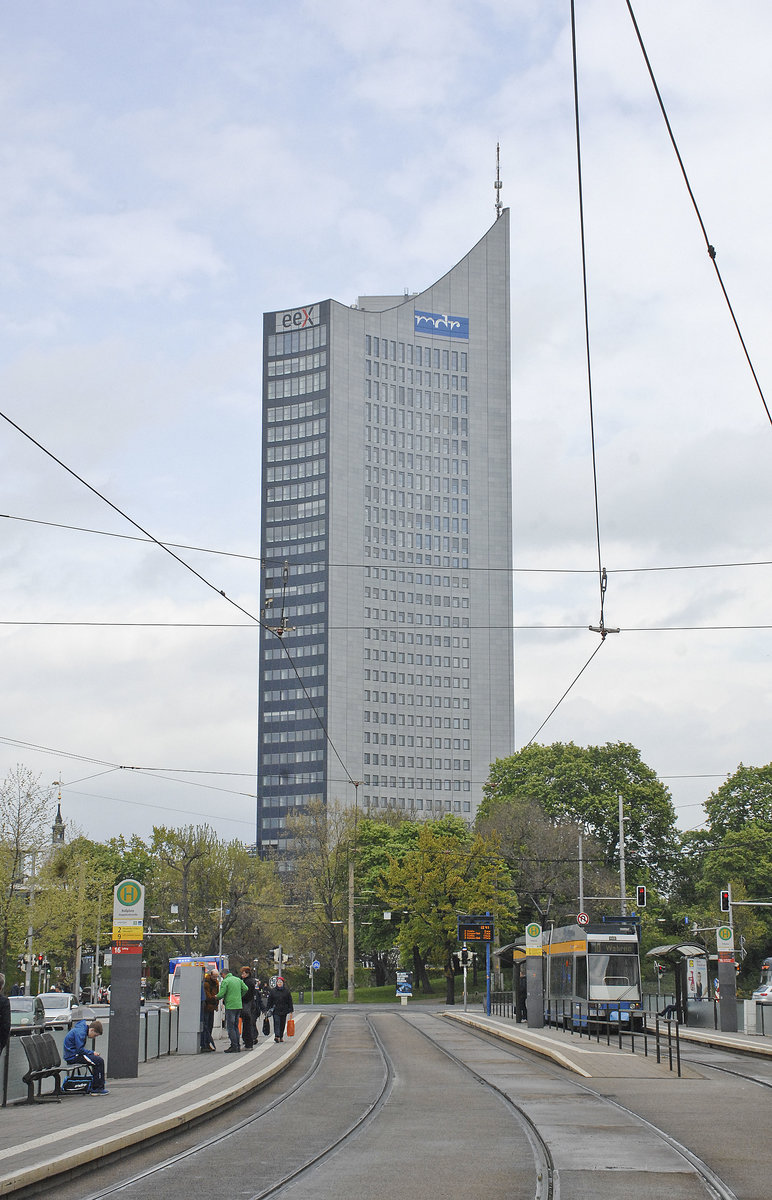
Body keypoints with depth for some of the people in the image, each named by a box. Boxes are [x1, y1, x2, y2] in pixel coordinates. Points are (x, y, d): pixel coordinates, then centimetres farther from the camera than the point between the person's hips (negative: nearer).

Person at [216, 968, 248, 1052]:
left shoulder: (225, 981, -8)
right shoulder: (238, 979, 12)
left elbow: (221, 994, -14)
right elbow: (245, 989, 8)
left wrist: (216, 997, 6)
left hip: (230, 1006, -7)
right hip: (239, 1006, 7)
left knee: (230, 1027, -2)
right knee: (235, 1026, 15)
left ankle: (234, 1046, -6)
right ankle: (237, 1046, 15)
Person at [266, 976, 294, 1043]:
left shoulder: (287, 991, 5)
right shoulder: (272, 991, 6)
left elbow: (290, 1001, 6)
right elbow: (269, 1001, 8)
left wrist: (291, 1010, 2)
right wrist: (268, 1010, 2)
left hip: (284, 1010, 1)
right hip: (276, 1010, -1)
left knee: (282, 1024, 7)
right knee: (276, 1022, -15)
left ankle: (281, 1037, 17)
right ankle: (277, 1036, -26)